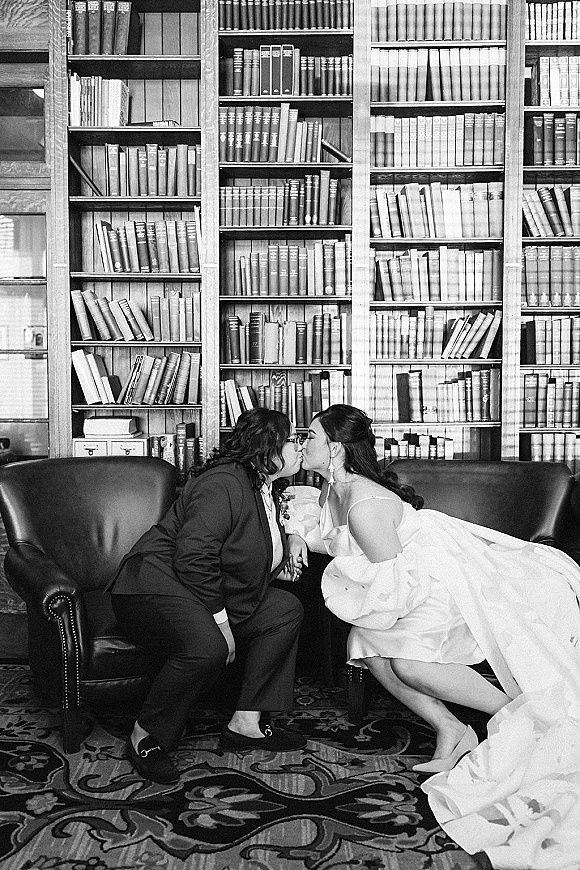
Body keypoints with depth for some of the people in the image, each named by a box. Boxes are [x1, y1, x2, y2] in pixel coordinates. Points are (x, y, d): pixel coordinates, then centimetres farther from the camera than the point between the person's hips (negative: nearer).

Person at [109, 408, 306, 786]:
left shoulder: (265, 490, 12)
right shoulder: (223, 485, -21)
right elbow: (193, 557, -28)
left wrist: (276, 566, 8)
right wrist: (220, 620, -24)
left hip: (214, 595, 10)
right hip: (156, 587, -10)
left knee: (286, 608, 0)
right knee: (207, 646, -37)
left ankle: (246, 723, 1)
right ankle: (145, 737, -13)